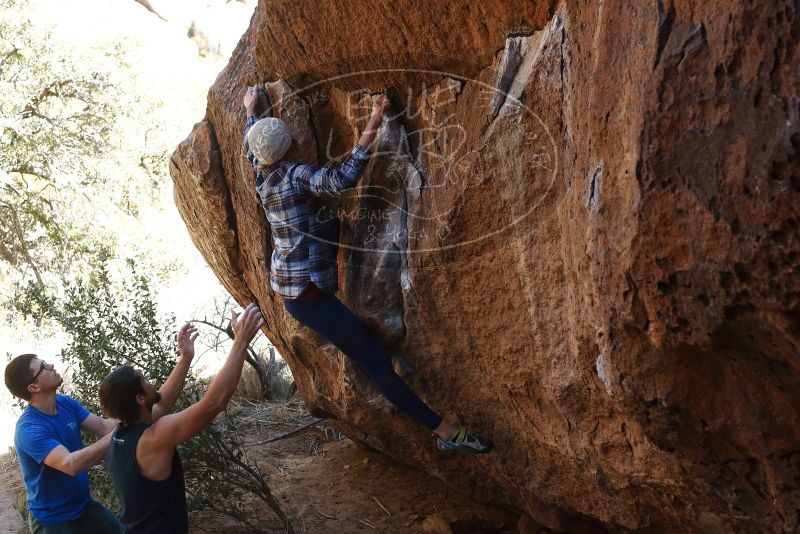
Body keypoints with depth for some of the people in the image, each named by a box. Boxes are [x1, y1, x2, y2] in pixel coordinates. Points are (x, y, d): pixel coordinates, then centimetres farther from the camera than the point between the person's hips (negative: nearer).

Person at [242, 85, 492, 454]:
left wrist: (251, 112, 41)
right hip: (306, 291, -9)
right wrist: (371, 130, -34)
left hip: (286, 281, 9)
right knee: (377, 362, -12)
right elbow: (341, 180, -35)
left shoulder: (261, 177, 5)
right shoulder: (295, 175, -18)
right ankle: (445, 432, -12)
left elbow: (250, 147, 27)